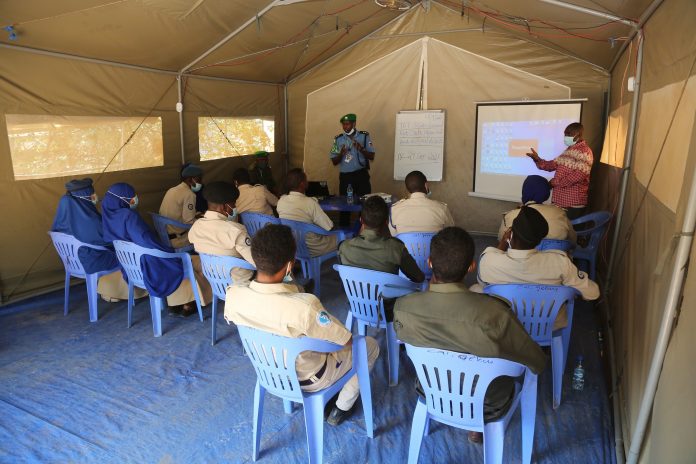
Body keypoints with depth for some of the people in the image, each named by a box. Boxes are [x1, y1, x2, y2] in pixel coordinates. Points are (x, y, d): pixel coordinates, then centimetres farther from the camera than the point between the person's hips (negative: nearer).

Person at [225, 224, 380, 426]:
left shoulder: (233, 295, -25)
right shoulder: (305, 306, -41)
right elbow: (347, 341, -25)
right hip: (309, 379, -5)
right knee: (371, 345, 18)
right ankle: (341, 409, 29)